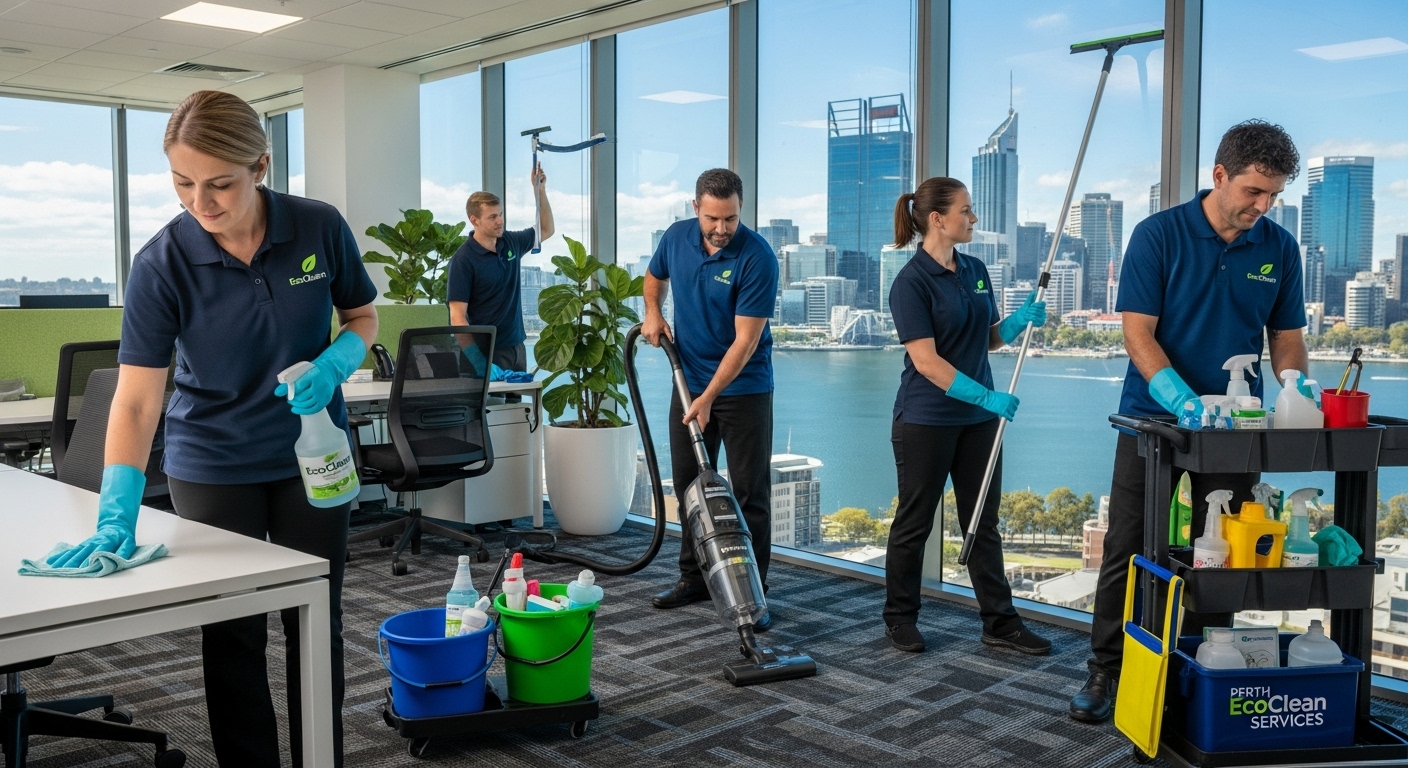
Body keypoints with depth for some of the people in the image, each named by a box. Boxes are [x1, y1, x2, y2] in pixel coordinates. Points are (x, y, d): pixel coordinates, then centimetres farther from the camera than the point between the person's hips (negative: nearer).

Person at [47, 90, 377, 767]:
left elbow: (362, 317, 2)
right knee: (233, 635, 6)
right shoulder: (161, 262, -18)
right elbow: (136, 398, -21)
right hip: (212, 465, -1)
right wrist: (117, 514, -31)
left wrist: (334, 363, -20)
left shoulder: (320, 229, -14)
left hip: (311, 455, 1)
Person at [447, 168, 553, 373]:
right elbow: (457, 316, -18)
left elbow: (547, 230, 21)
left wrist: (540, 190, 7)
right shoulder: (463, 260, -15)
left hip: (517, 347, 6)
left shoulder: (511, 243, 4)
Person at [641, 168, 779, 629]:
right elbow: (654, 277, 19)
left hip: (743, 388, -5)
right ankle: (694, 577, 25)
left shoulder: (757, 257, -21)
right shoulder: (677, 236, -4)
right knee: (690, 485, 12)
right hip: (689, 381, 5)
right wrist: (652, 313, -1)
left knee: (750, 492, -2)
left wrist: (708, 398, -25)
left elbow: (745, 340, -22)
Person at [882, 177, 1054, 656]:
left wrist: (1021, 319, -4)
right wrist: (987, 396, -24)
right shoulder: (911, 281, -14)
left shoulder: (976, 271, 8)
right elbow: (925, 361, -20)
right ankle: (900, 618, 20)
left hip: (977, 418, 7)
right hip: (926, 420, -7)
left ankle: (999, 621, 17)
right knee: (914, 521, 6)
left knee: (983, 522, 10)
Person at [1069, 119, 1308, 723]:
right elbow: (1137, 332, -13)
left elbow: (1287, 337, 10)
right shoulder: (1158, 235, -9)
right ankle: (1107, 672, 12)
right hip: (1153, 417, -3)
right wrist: (1181, 396, -27)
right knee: (1127, 550, 1)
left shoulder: (1279, 248, 3)